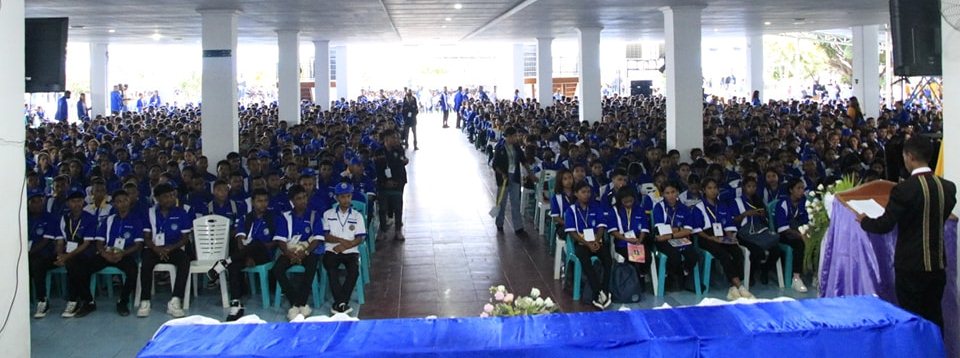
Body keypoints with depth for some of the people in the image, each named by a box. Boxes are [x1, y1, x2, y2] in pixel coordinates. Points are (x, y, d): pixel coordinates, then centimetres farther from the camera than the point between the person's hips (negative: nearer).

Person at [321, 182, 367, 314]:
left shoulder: (357, 216, 11)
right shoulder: (328, 214, 11)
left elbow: (360, 238, 2)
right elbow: (325, 236, 2)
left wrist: (345, 246, -14)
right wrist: (342, 240, -13)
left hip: (350, 251, 0)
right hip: (332, 250, 0)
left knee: (354, 270, -31)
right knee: (331, 269, -33)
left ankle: (339, 303, -24)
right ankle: (342, 302, -30)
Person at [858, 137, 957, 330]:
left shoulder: (905, 189, -19)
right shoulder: (948, 187, 0)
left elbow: (884, 225, -14)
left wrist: (864, 220, 5)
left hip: (911, 266, -6)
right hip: (937, 264, 6)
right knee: (934, 317, 15)